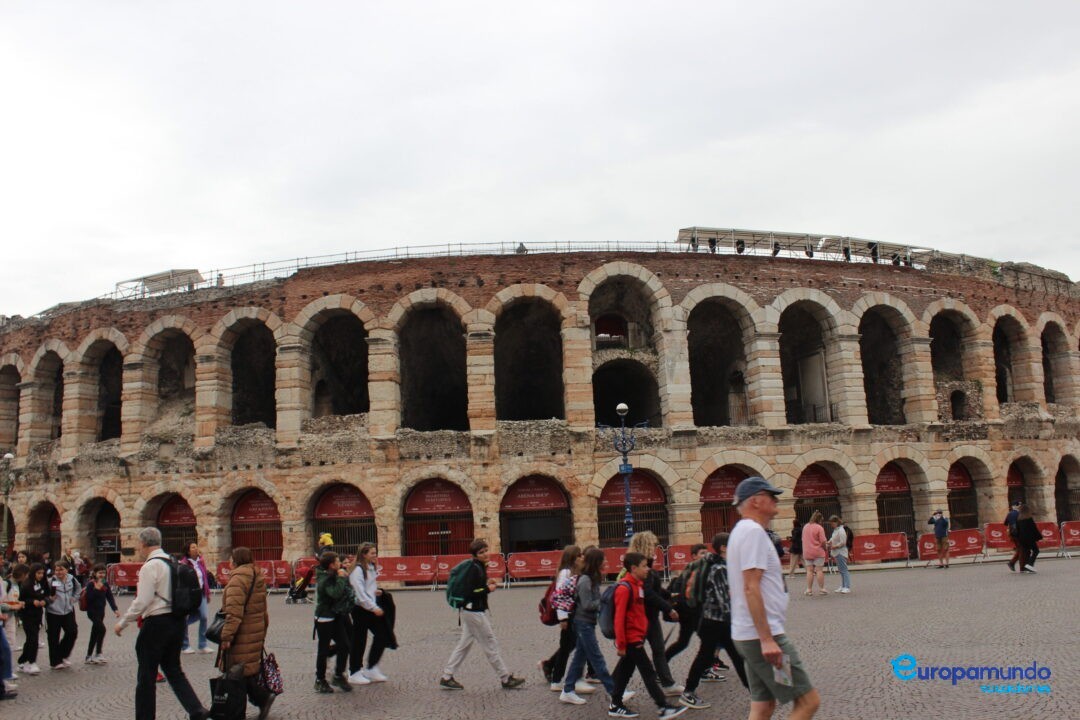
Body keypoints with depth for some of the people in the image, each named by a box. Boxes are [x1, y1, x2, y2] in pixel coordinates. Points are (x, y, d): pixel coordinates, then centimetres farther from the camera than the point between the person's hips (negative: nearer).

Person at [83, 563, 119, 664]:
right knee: (101, 629, -19)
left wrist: (115, 609, -6)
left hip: (101, 611, 7)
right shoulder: (90, 584, -11)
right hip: (92, 611, -7)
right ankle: (98, 654, -11)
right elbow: (89, 598, -21)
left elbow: (110, 598, 4)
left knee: (95, 634, 12)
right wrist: (97, 589, -26)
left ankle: (88, 657, 21)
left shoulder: (105, 584, 6)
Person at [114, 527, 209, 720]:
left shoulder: (150, 566, -15)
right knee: (173, 669, 16)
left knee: (146, 675, 6)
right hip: (177, 621, 8)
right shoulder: (174, 563, 9)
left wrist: (122, 623, -8)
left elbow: (142, 601, -19)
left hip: (156, 623, -8)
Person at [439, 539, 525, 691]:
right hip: (475, 612, -10)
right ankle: (506, 679, 9)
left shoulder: (479, 567, 11)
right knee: (491, 646, 0)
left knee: (464, 645, 13)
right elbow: (471, 593, -24)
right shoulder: (475, 569, -19)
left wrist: (486, 583, 4)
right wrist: (488, 589, -14)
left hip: (469, 611, 10)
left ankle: (446, 678, 16)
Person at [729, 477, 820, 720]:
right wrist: (767, 639, -24)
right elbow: (751, 588, -22)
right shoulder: (754, 531, -14)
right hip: (762, 636, -10)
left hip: (746, 635, 10)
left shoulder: (741, 531, 17)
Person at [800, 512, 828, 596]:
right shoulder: (819, 528, -12)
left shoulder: (805, 526, 7)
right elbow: (823, 541, -15)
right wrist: (825, 547, 6)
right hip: (818, 552, -5)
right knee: (819, 570, 3)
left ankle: (809, 589, 6)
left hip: (807, 552, 5)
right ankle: (821, 589, 7)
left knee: (809, 571, 7)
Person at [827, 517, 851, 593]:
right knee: (841, 570, 12)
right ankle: (842, 586, 17)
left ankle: (847, 587, -7)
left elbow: (842, 543, -20)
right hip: (837, 553, 10)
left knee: (844, 570, -8)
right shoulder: (835, 530, 13)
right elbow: (833, 539, 22)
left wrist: (834, 547, -16)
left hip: (841, 552, -10)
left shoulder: (841, 530, -16)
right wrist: (829, 542, 3)